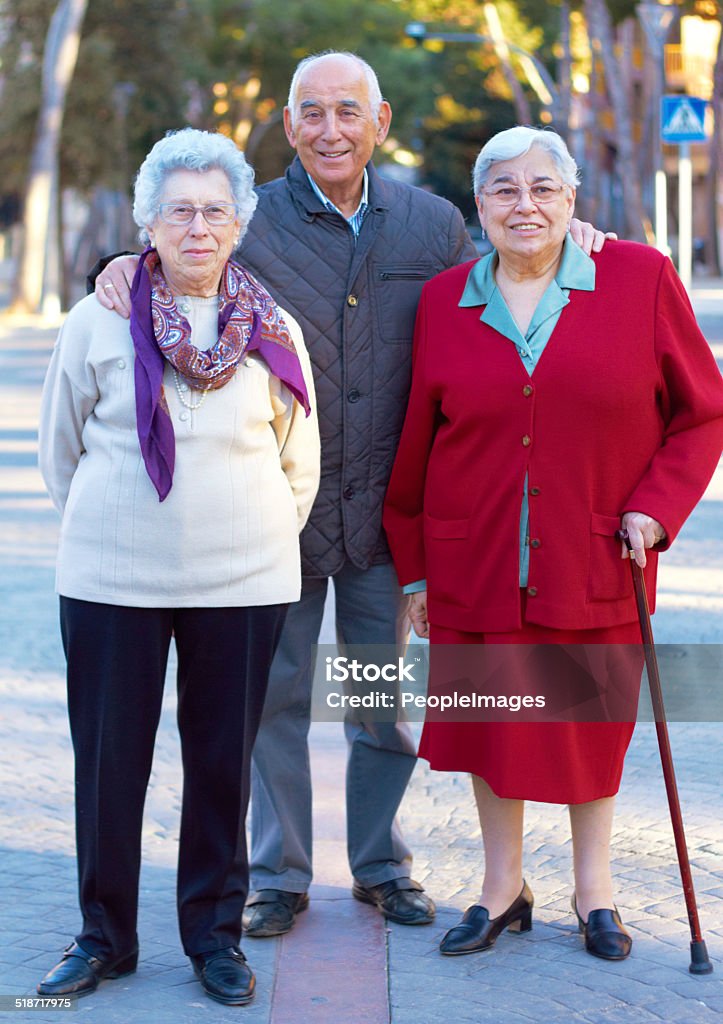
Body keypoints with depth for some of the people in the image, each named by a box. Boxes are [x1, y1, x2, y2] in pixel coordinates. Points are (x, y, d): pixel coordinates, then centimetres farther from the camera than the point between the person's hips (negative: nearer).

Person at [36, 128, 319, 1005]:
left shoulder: (274, 332, 2)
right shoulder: (98, 322, -1)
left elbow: (299, 463, 14)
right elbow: (60, 449, 10)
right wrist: (106, 530, 11)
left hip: (241, 582, 1)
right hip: (110, 582, 0)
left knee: (224, 761, 7)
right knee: (107, 759, 5)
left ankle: (215, 932, 23)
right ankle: (104, 935, 21)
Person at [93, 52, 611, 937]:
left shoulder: (432, 226, 4)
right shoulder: (249, 223, -4)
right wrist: (126, 267, -19)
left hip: (388, 507, 2)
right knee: (275, 694, 8)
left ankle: (382, 865, 28)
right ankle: (278, 874, 22)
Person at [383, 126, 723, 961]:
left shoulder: (641, 279, -3)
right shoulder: (444, 300, 1)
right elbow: (415, 443, 7)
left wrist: (655, 507, -9)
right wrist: (413, 566, 9)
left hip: (596, 563, -1)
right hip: (475, 566, 1)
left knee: (594, 723, 10)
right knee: (491, 722, 9)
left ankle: (594, 891, 28)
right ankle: (503, 886, 26)